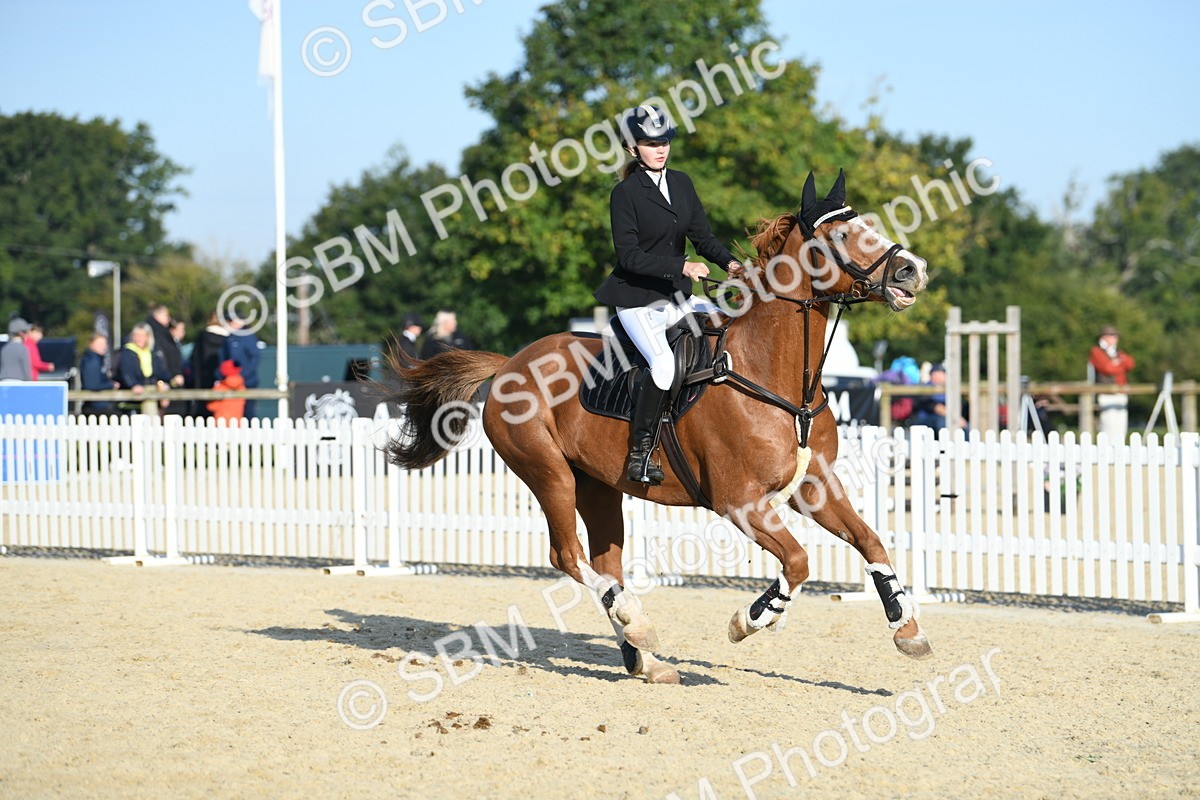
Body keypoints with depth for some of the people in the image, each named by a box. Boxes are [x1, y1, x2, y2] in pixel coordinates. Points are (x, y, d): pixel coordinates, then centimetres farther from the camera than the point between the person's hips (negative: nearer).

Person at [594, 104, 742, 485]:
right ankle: (639, 455, -21)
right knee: (665, 364, -29)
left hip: (677, 296, 7)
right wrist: (681, 266, -25)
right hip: (637, 300, -7)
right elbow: (629, 256, -16)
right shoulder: (625, 194, -10)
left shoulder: (681, 183, 9)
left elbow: (702, 235, 8)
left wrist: (729, 262, -11)